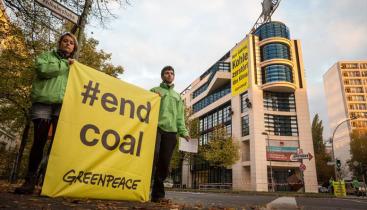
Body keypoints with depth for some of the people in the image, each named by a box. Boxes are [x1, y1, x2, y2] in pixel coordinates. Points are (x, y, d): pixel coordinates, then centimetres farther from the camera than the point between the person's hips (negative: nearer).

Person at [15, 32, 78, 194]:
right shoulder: (47, 56, 17)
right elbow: (42, 69, -6)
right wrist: (64, 64, -1)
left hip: (63, 105, 2)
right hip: (43, 102, -2)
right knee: (39, 141, -4)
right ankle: (30, 180, 4)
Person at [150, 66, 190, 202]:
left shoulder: (177, 96, 28)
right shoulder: (155, 90, 19)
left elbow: (180, 116, 20)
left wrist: (183, 131, 5)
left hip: (171, 131, 3)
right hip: (156, 127, -3)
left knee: (164, 163, 0)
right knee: (154, 154, -23)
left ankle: (157, 194, 6)